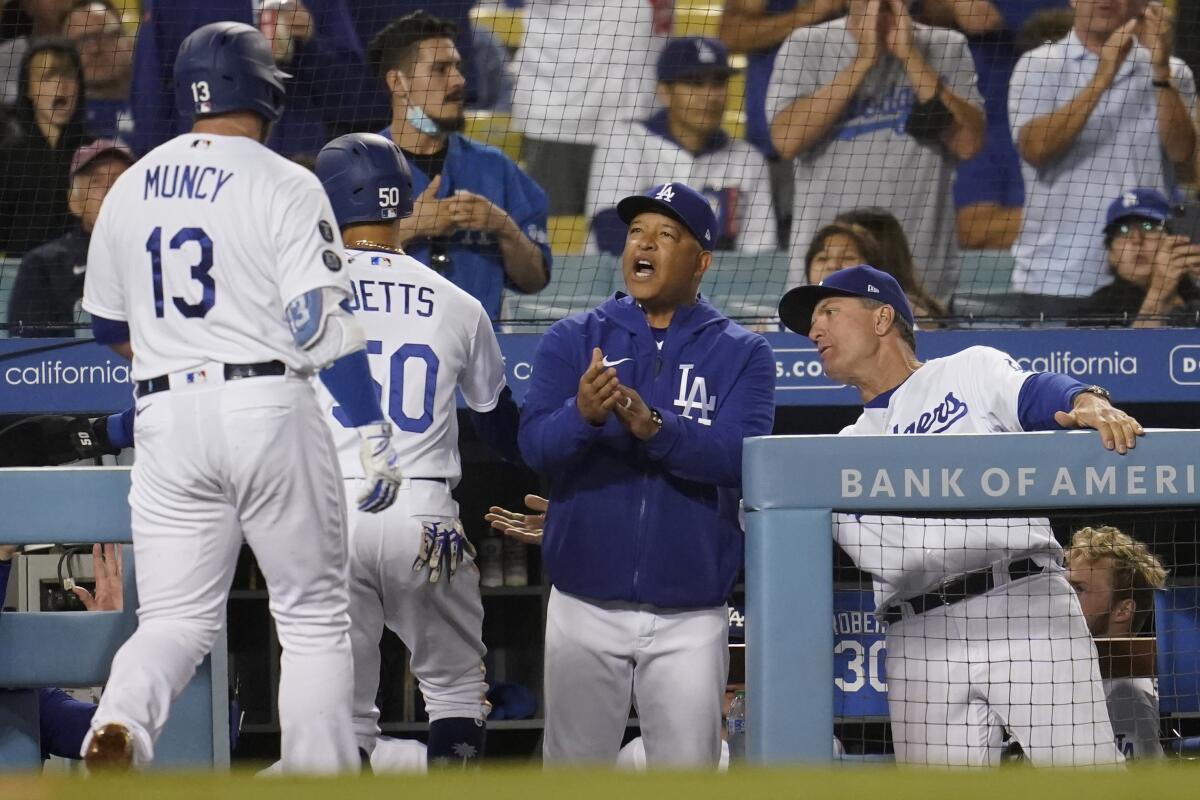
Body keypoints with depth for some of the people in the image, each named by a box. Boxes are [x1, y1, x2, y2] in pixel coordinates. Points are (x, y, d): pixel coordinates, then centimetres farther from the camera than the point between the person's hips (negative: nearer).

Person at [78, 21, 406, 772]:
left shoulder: (132, 188, 11)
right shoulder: (285, 186, -5)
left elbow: (110, 327, 20)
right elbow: (323, 321, -13)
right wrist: (373, 433, -13)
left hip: (166, 419, 4)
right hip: (269, 408, -4)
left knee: (176, 617, 4)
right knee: (315, 616, 8)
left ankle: (121, 720, -26)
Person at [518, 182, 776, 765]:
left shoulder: (741, 355, 2)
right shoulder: (573, 340, 5)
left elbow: (739, 456, -15)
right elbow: (535, 446, -9)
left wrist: (653, 427, -33)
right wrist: (584, 416, -32)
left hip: (689, 618, -1)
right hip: (585, 608, 1)